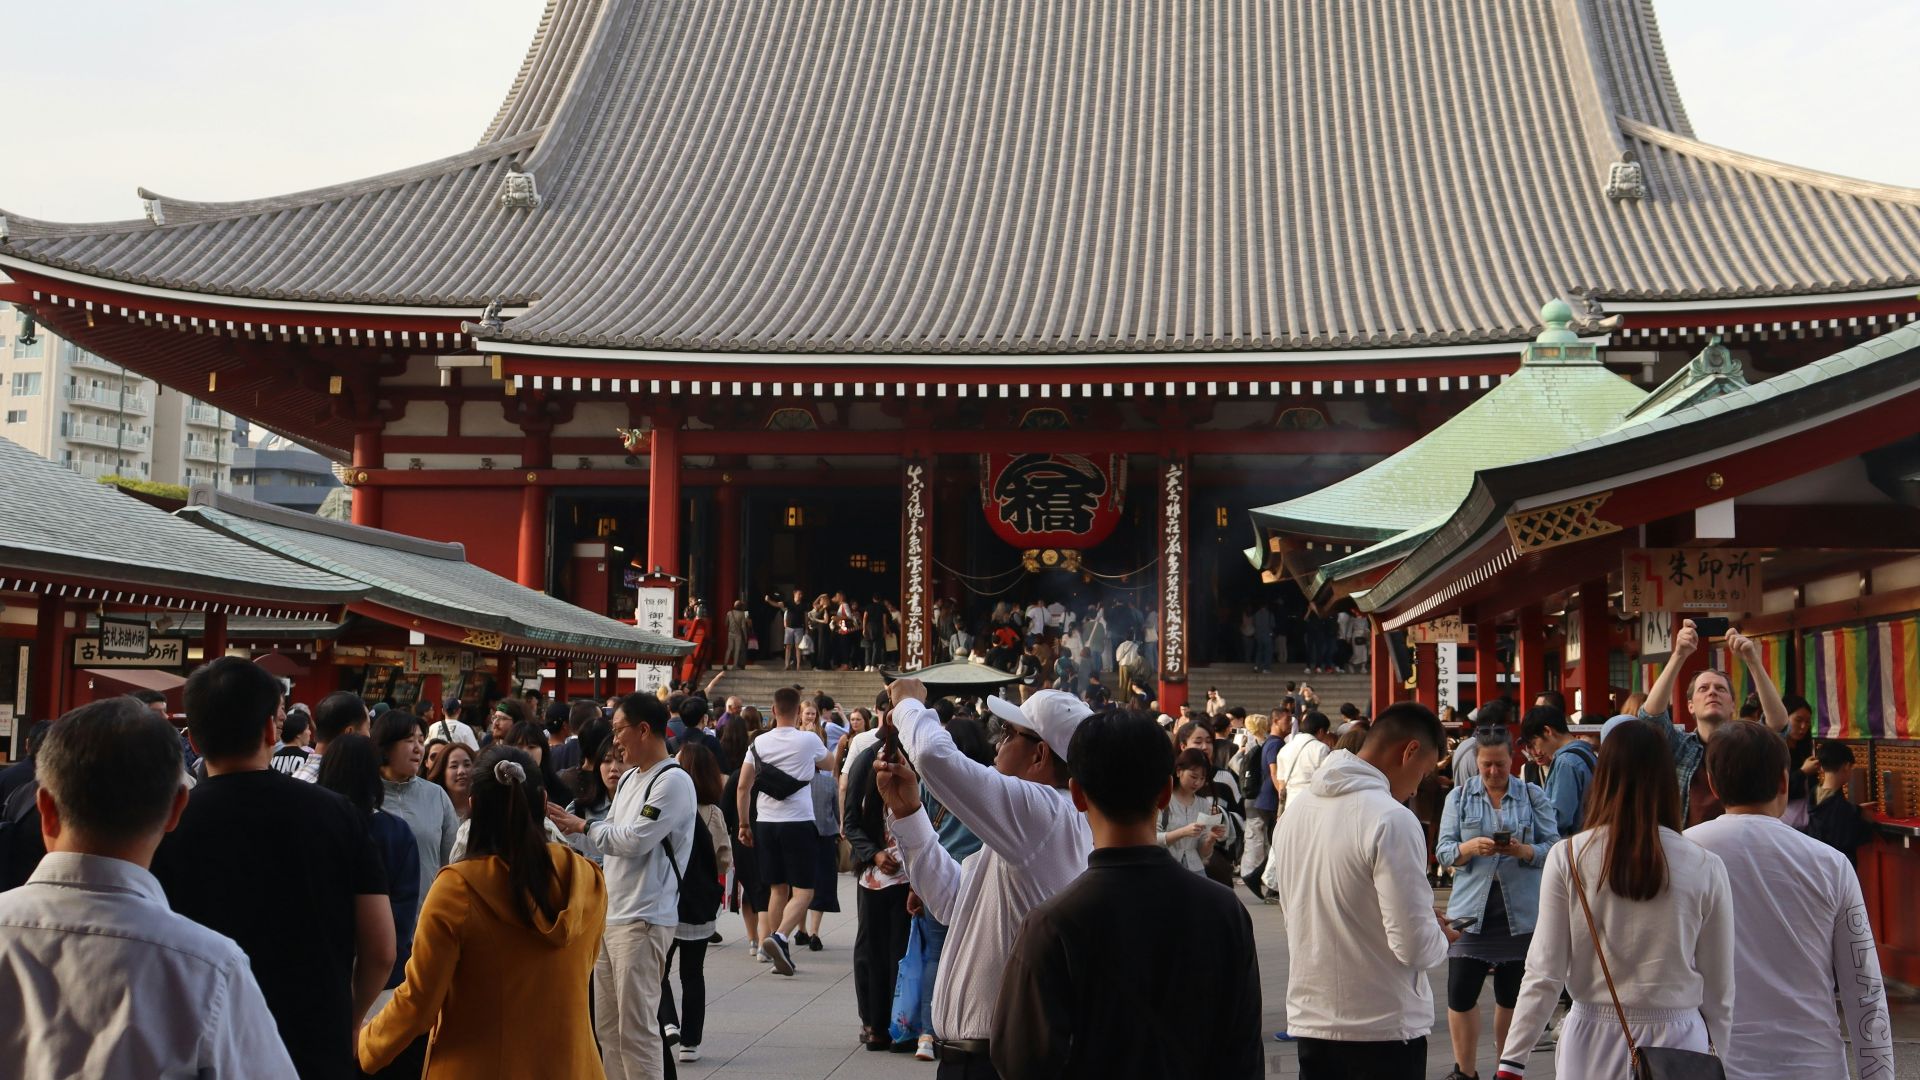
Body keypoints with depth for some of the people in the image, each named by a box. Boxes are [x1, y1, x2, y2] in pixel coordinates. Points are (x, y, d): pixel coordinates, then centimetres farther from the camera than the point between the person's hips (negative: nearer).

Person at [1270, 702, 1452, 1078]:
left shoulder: (1295, 810, 4)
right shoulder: (1392, 820, -19)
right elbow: (1414, 946, -21)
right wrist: (1440, 937, 2)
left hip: (1309, 1021, 7)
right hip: (1383, 1032, -6)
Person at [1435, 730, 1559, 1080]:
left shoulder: (1534, 796, 5)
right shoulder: (1459, 796, 6)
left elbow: (1553, 848, 0)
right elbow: (1443, 851, 0)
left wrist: (1524, 850, -20)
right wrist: (1471, 847, -20)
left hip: (1520, 909, 0)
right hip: (1471, 907, 0)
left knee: (1511, 995, 10)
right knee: (1460, 994, -3)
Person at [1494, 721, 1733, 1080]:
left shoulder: (1567, 858, -9)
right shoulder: (1705, 868, -7)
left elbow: (1544, 975, -8)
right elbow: (1719, 988, -1)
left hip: (1593, 1039, 0)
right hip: (1677, 1039, 0)